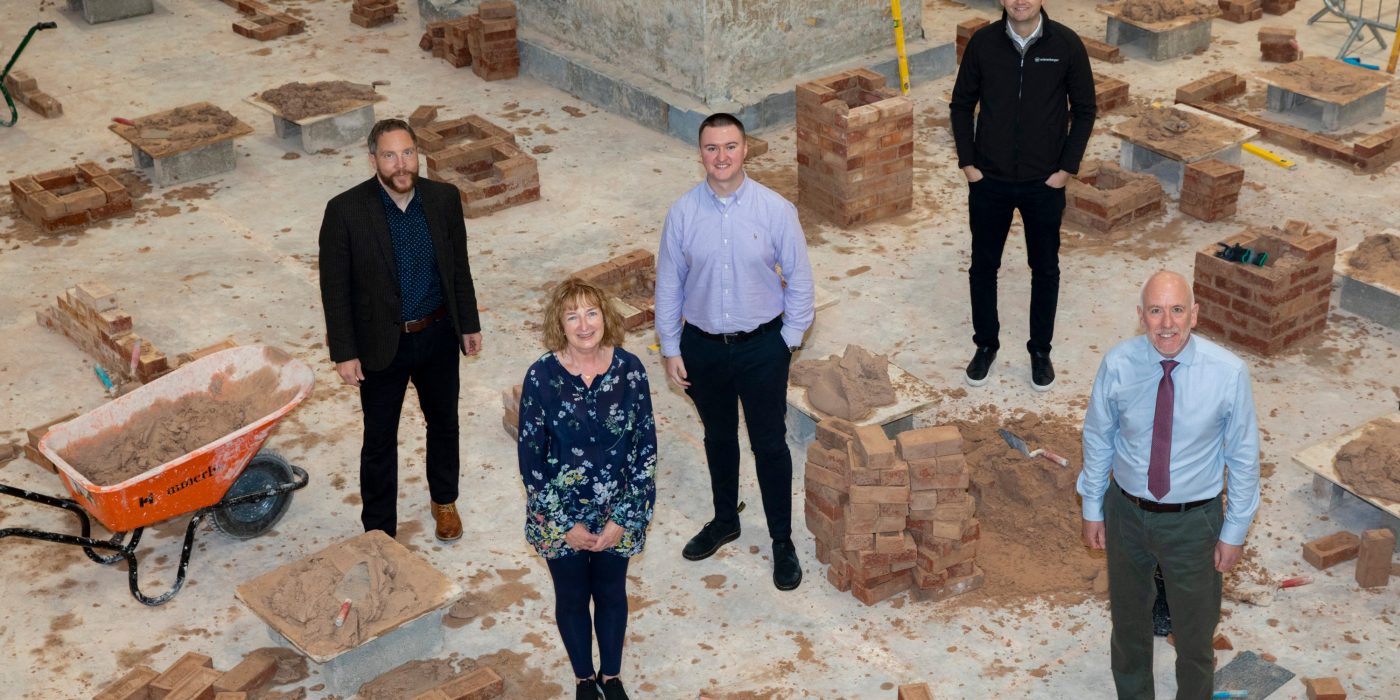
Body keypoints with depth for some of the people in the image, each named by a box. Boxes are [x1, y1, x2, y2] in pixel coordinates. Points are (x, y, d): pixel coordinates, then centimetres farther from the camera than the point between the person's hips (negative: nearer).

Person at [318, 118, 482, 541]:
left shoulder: (444, 199, -9)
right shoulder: (346, 211, -19)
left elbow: (459, 266, 4)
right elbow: (334, 287, -12)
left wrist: (469, 324, 8)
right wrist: (343, 352, -12)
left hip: (437, 336, 3)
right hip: (381, 344, -3)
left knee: (443, 423, 22)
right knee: (379, 440, 10)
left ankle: (444, 499, 47)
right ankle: (379, 530, 27)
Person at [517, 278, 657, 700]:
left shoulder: (629, 369, -13)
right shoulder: (541, 376, -17)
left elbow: (645, 448, -7)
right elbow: (531, 458, -12)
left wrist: (622, 519, -10)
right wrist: (567, 524, -10)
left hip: (616, 513, 1)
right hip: (560, 513, -1)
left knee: (611, 594, 20)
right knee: (572, 598, 18)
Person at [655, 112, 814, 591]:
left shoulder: (775, 209, -13)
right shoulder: (682, 213, -9)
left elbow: (799, 278, -4)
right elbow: (668, 283, 0)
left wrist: (790, 338, -3)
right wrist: (670, 349, 1)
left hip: (762, 346, -2)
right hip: (702, 347, 2)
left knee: (770, 444, 7)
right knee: (718, 438, 21)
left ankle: (782, 541, 24)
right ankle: (724, 521, 43)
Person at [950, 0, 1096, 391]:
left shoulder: (1066, 44, -9)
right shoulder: (982, 42, -7)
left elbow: (1084, 109, -1)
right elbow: (961, 105, 3)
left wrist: (1067, 167, -6)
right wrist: (968, 162, -2)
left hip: (1044, 183, -1)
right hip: (989, 181, 1)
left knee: (1045, 268, 11)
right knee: (983, 265, 11)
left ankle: (1040, 350, 28)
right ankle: (986, 345, 30)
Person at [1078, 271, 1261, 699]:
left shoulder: (1228, 372, -20)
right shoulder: (1118, 365, -16)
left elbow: (1243, 456, -9)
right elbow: (1097, 439, -2)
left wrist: (1234, 531, -5)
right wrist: (1092, 508, 4)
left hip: (1194, 520, -2)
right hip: (1126, 513, 2)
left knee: (1195, 631, 17)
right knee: (1128, 617, 24)